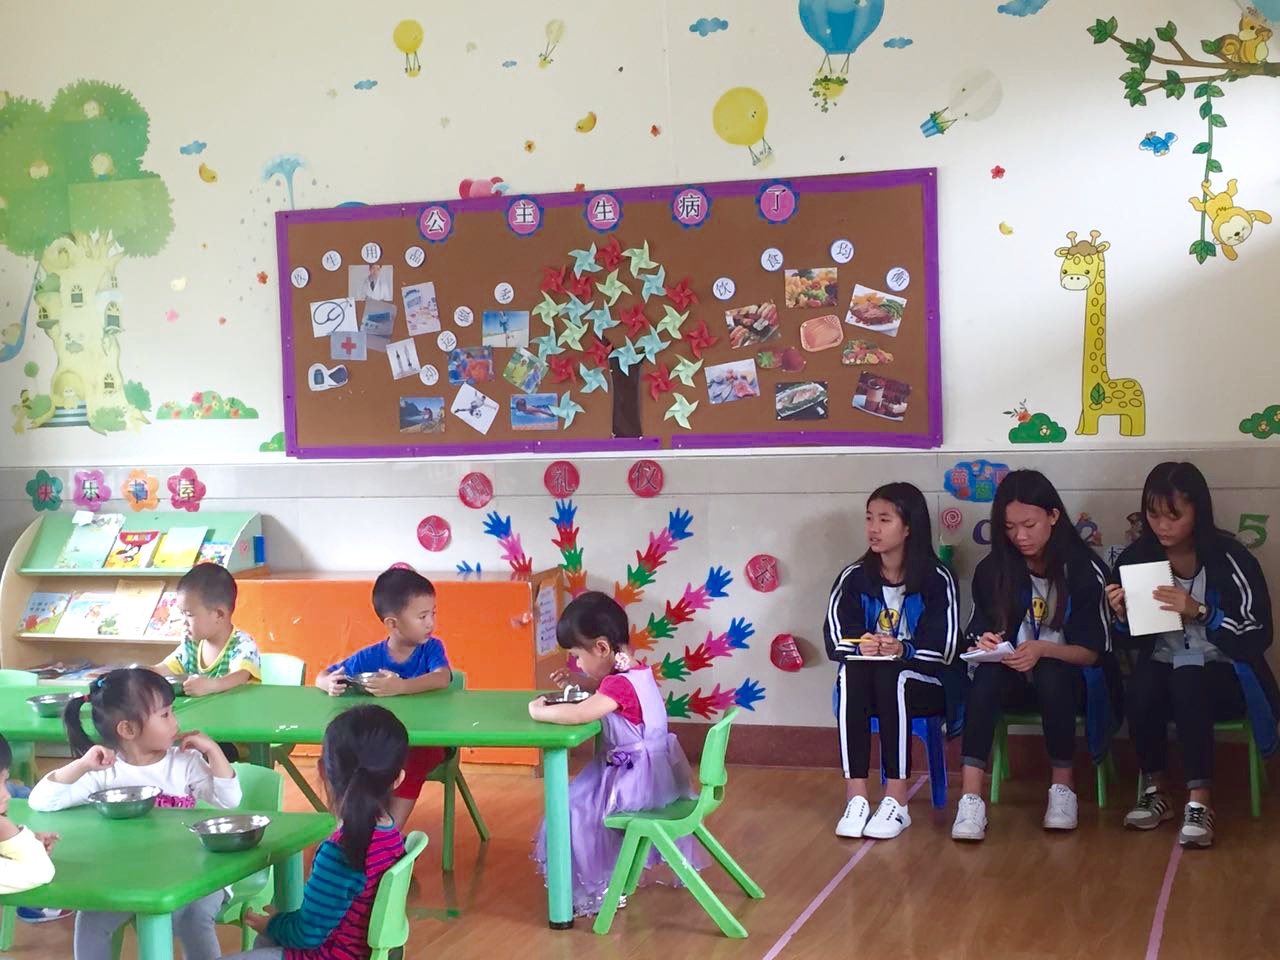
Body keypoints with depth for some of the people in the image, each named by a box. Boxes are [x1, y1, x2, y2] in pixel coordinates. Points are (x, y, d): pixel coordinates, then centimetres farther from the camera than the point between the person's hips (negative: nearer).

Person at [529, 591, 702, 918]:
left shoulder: (620, 684, -26)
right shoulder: (637, 671, 4)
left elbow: (578, 714, -40)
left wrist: (540, 711, -24)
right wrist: (577, 681, 11)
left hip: (638, 780, -10)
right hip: (659, 774, 10)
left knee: (577, 810, -7)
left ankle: (592, 891, 2)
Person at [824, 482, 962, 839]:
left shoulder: (936, 578, -4)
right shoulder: (854, 577, 4)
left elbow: (944, 648, -10)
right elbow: (835, 638, -2)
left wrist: (903, 650, -27)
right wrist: (861, 646, -24)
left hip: (920, 679, -2)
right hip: (865, 679, 2)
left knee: (891, 677, -35)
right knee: (851, 673, -32)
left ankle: (897, 802, -33)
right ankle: (855, 797, -36)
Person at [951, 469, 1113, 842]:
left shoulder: (1084, 569, -11)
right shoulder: (991, 569, -3)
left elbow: (1093, 651, -11)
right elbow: (978, 634, 4)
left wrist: (1043, 649, -30)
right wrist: (984, 643, -21)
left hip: (1065, 676, -2)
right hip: (1013, 678, 2)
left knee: (1050, 673, -37)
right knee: (987, 674, -33)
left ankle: (1063, 788, -19)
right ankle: (971, 800, -42)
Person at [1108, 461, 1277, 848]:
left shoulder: (1229, 557, -13)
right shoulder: (1136, 557, -2)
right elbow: (1134, 641, 6)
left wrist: (1199, 611, -29)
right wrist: (1123, 618, -17)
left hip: (1224, 676, -3)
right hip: (1164, 668, 3)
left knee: (1187, 682, -36)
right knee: (1141, 686, -31)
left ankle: (1200, 801, -29)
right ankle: (1156, 790, -10)